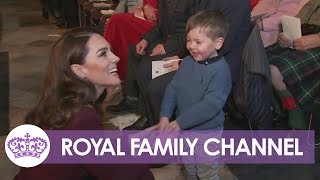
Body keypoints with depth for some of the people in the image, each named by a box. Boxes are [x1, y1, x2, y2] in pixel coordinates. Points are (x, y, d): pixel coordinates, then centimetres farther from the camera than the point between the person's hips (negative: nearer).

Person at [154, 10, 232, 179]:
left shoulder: (220, 70, -25)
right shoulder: (187, 62, -2)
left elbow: (211, 105, -31)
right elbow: (173, 88, 0)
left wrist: (180, 122, -29)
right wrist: (165, 116, -13)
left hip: (206, 133, -7)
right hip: (184, 130, 7)